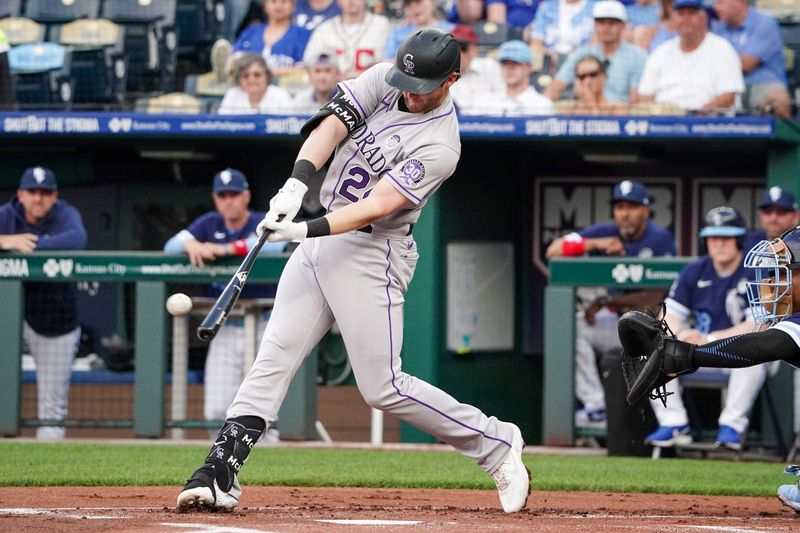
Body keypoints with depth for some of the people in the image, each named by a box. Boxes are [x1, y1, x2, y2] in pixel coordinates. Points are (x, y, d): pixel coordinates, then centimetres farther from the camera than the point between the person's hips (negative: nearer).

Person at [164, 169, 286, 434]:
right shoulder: (209, 224, 9)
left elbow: (274, 243, -28)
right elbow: (171, 246, -3)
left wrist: (227, 248, -38)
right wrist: (191, 245, -27)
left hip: (263, 329, -4)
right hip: (224, 330, 4)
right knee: (216, 411, 0)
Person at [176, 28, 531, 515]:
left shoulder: (439, 146, -18)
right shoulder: (385, 79, 1)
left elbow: (376, 206, -25)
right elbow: (332, 124, -10)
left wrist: (306, 231, -34)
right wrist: (298, 183, -27)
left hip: (371, 253, -7)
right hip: (321, 240, 7)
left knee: (383, 387, -8)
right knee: (274, 357, -1)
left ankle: (496, 443, 6)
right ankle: (220, 473, -4)